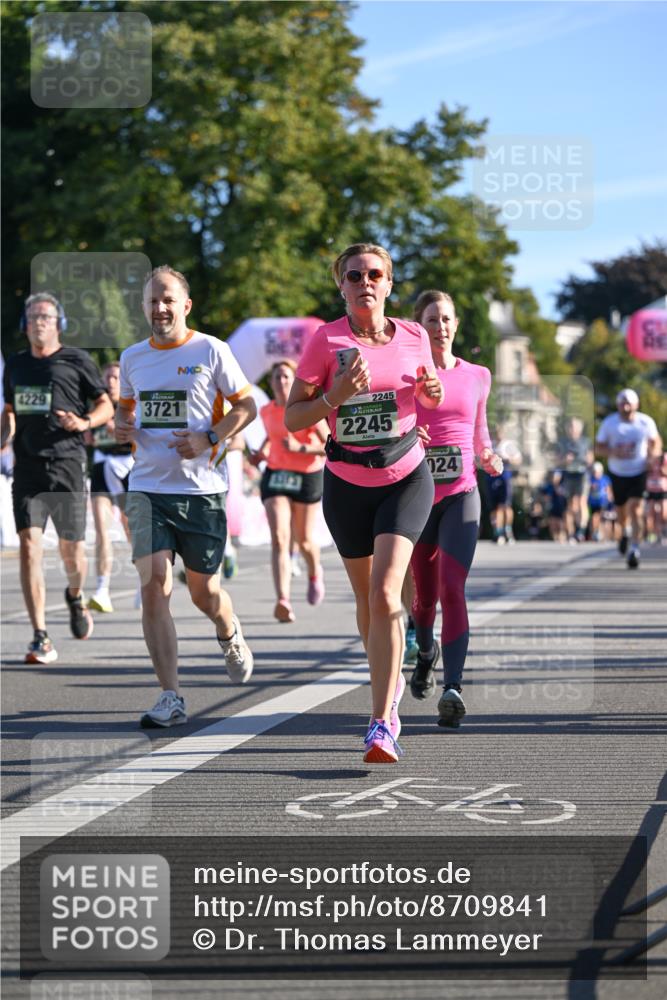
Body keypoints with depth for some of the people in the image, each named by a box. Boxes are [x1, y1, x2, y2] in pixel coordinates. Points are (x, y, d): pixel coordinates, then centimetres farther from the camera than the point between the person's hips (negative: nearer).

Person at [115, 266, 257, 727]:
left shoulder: (210, 351, -3)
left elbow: (247, 405, 0)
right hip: (147, 487, 2)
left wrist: (210, 439, -14)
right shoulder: (132, 358, 9)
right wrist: (122, 426, 1)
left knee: (204, 592, 7)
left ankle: (230, 635, 45)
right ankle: (171, 698, -10)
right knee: (154, 585, -12)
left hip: (202, 487, -2)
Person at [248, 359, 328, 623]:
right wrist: (261, 453, 5)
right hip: (275, 475, 2)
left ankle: (315, 573, 48)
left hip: (307, 477, -2)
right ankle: (283, 601, -27)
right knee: (279, 538, -15)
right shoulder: (267, 411, 2)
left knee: (304, 540, 11)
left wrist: (300, 448, -26)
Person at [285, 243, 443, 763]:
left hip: (406, 478, -1)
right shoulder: (326, 340, -8)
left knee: (384, 592, -18)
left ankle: (382, 725, -20)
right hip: (347, 483, 1)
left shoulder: (413, 337, -1)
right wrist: (336, 396, -24)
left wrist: (433, 391, -6)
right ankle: (391, 678, 43)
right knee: (367, 599, 13)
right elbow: (292, 418, -7)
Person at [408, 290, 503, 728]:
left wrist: (488, 457, 3)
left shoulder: (477, 376, 8)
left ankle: (453, 688, -25)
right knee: (426, 593, 11)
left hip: (461, 495, 0)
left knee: (452, 588, -18)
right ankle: (426, 651, 45)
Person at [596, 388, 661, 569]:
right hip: (617, 473, 2)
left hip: (639, 473, -2)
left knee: (635, 509, -16)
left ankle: (635, 549, -14)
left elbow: (656, 443, 8)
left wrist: (652, 457, -12)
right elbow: (598, 447, -4)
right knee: (621, 510, 14)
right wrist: (613, 452, -24)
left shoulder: (646, 422, -8)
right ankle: (625, 531, 48)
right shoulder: (609, 423, -8)